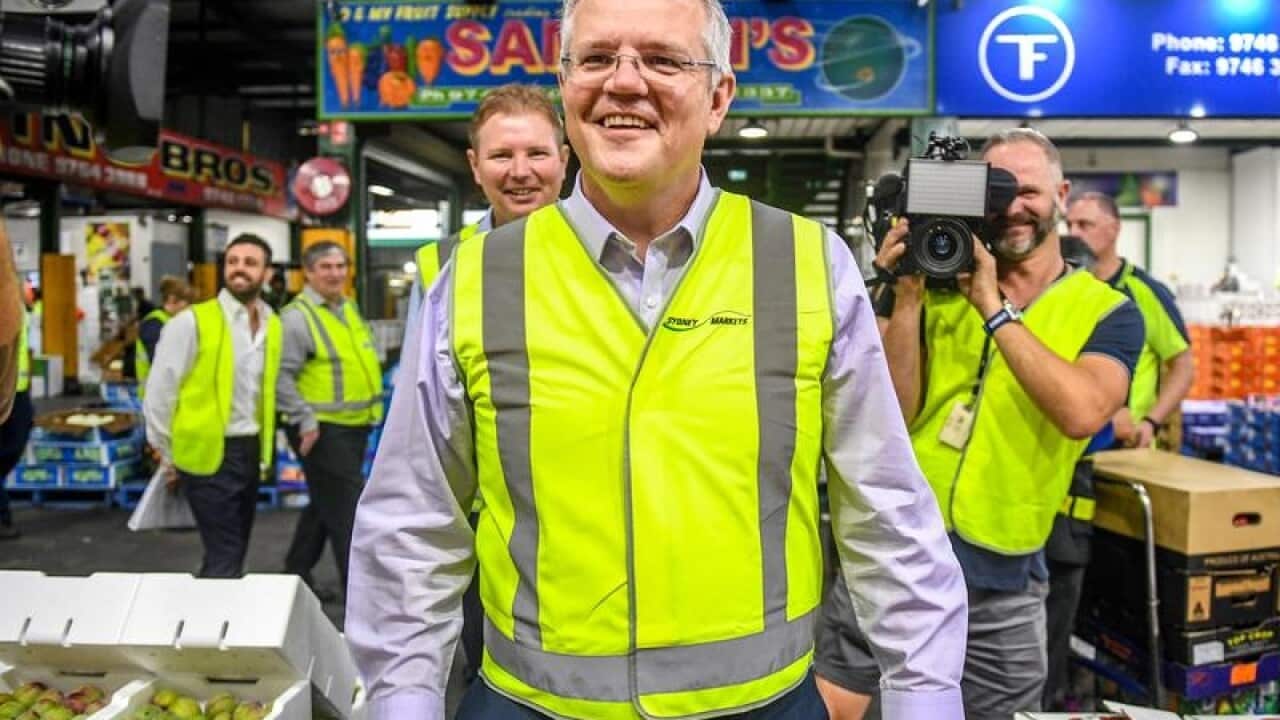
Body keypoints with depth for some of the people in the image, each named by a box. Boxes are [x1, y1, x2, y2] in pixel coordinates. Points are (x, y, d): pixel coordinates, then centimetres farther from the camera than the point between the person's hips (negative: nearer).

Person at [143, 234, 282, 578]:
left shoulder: (272, 325, 7)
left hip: (250, 451, 6)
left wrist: (263, 449, 13)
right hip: (208, 453, -6)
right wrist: (169, 455, -3)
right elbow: (159, 391, -7)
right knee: (226, 559, -5)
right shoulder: (193, 321, -10)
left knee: (231, 554, 16)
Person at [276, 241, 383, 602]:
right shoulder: (297, 316, -14)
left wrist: (372, 406, 21)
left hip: (354, 426, 9)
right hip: (323, 429, -9)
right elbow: (281, 375, -20)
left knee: (325, 504, 20)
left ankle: (296, 572, 37)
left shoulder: (349, 308, 13)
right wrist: (305, 420, -23)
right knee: (348, 509, -5)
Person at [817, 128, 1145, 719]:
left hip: (1001, 579, -1)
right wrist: (906, 298, -14)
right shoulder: (939, 285, 3)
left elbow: (1080, 413, -22)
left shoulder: (1107, 311, -1)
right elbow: (891, 418, -6)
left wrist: (994, 307, -19)